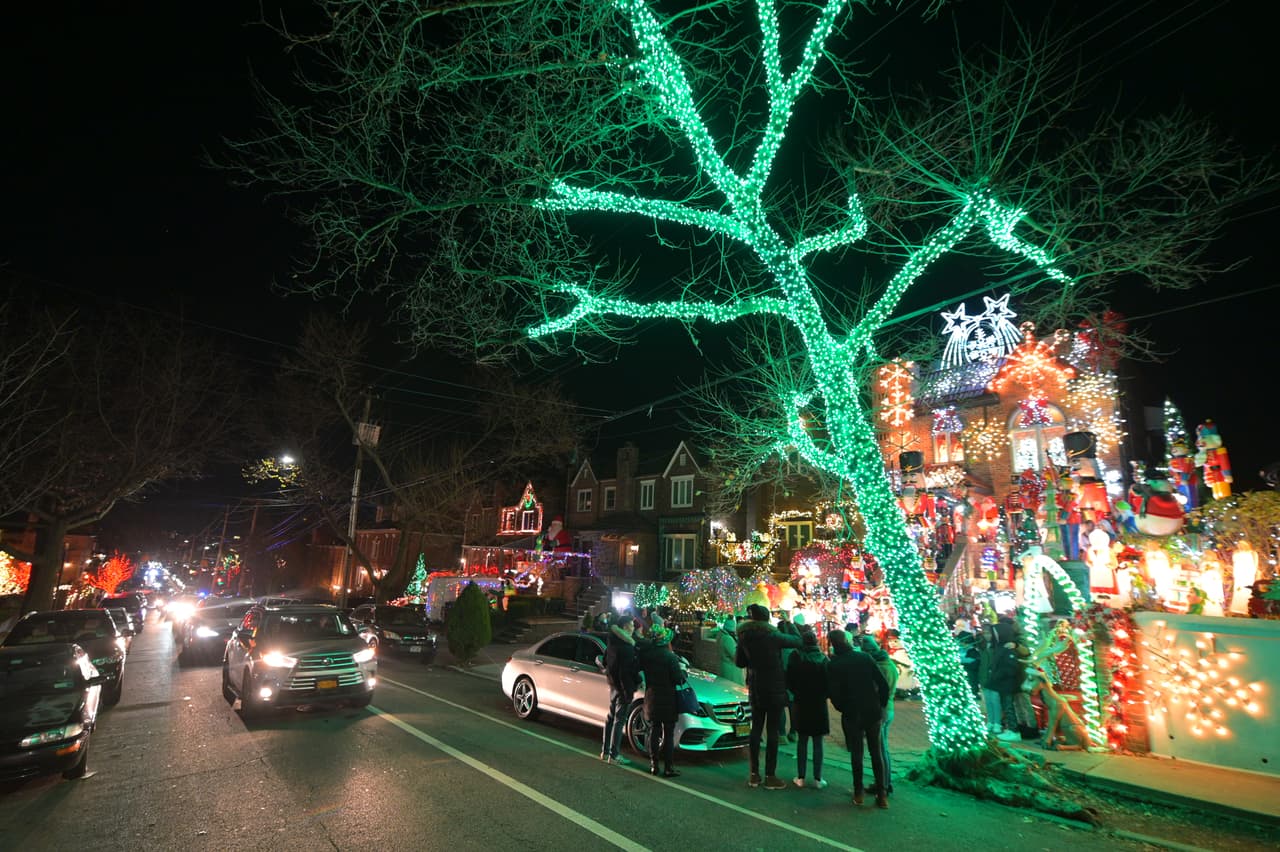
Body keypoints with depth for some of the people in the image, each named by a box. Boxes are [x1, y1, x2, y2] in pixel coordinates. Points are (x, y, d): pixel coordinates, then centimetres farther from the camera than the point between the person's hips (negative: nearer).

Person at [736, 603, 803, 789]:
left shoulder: (744, 637, -2)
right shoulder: (773, 636, -17)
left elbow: (740, 662, 10)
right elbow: (798, 641, -4)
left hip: (755, 689, 4)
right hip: (775, 689, -4)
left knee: (756, 729, 12)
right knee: (772, 731, 3)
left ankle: (754, 774, 17)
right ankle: (770, 776, 8)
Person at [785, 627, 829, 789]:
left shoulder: (796, 656, -9)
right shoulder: (823, 658, -7)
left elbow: (789, 680, -7)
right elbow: (828, 682, -3)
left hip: (801, 704, 0)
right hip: (819, 704, 0)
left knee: (802, 741, 10)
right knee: (818, 742, 9)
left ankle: (801, 777, 13)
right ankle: (817, 779, 11)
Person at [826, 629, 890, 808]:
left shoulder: (833, 665, -8)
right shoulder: (864, 657, -3)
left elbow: (834, 693, -11)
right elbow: (883, 684, -4)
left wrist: (843, 709, 7)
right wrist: (882, 706, 7)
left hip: (851, 715, -2)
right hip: (873, 712, 2)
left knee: (856, 753, 12)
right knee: (876, 753, 12)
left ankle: (858, 793, 17)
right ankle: (882, 795, 15)